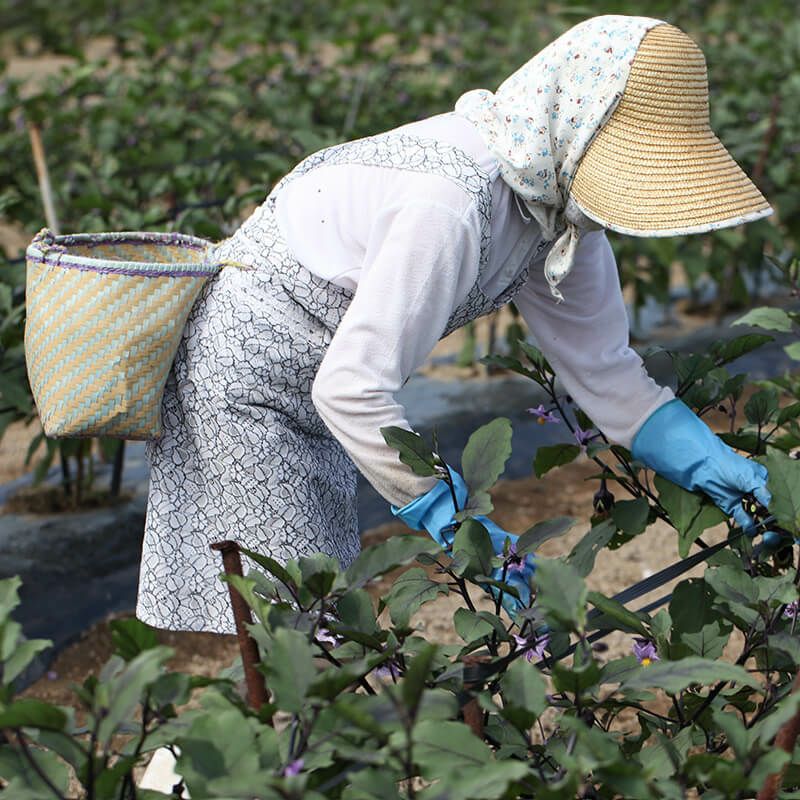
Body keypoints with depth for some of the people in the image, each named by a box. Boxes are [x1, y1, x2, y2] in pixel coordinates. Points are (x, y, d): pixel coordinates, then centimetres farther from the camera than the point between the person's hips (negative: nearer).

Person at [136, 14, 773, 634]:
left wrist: (712, 465, -12)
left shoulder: (560, 202, -7)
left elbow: (601, 365, -2)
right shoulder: (449, 206, -36)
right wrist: (450, 520, -31)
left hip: (311, 398, 9)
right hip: (233, 380, -9)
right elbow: (352, 387, -35)